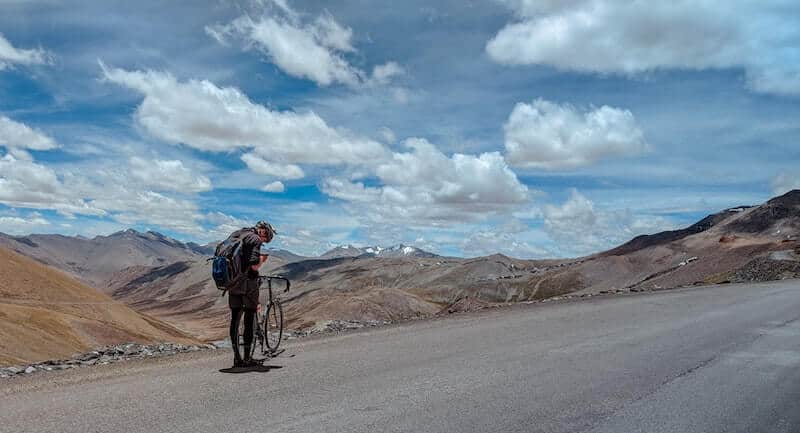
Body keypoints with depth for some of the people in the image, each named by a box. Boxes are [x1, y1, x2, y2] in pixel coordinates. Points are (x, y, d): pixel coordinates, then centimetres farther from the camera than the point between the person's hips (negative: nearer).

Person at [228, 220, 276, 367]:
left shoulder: (235, 234, 14)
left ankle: (237, 357, 15)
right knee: (249, 320, 2)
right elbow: (254, 266, -21)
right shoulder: (255, 239, -11)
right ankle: (247, 358, 5)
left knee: (235, 319, 11)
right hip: (248, 283, -7)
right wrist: (263, 258, -2)